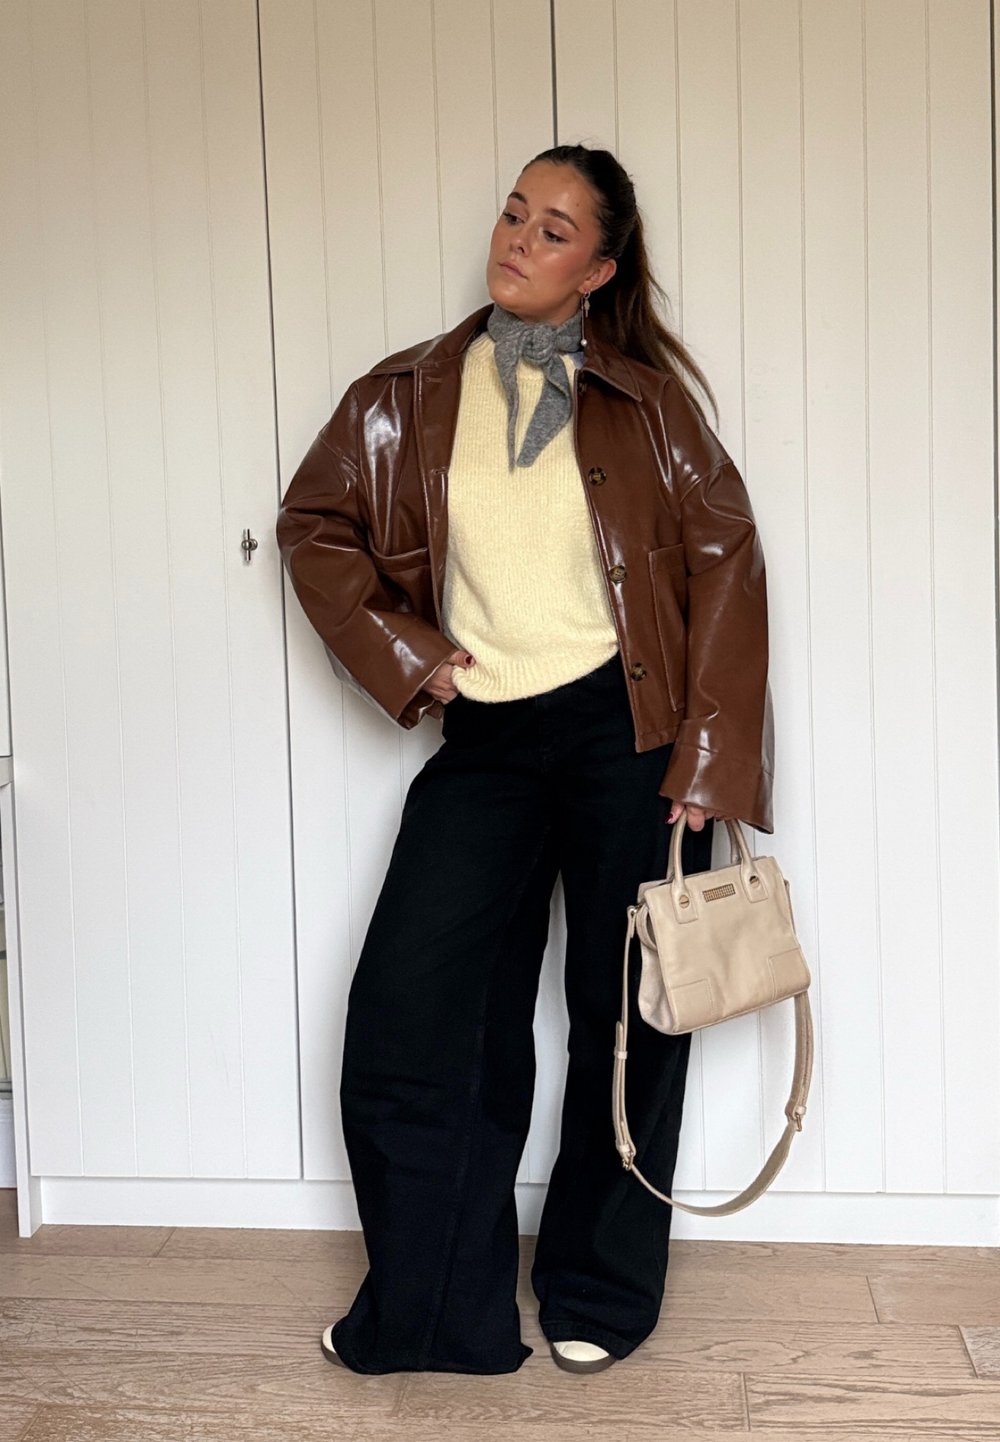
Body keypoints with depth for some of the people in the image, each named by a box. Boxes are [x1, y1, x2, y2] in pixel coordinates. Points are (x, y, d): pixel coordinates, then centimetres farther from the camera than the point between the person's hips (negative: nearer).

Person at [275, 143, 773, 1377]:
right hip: (484, 738, 2)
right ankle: (435, 1312, 16)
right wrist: (400, 651, 1)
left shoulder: (643, 399, -1)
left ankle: (599, 1297, 28)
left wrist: (707, 757, -9)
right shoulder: (412, 395, 5)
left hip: (626, 730, -2)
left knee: (623, 1020, 7)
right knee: (407, 1020, -2)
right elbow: (314, 523, 13)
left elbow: (724, 560, -3)